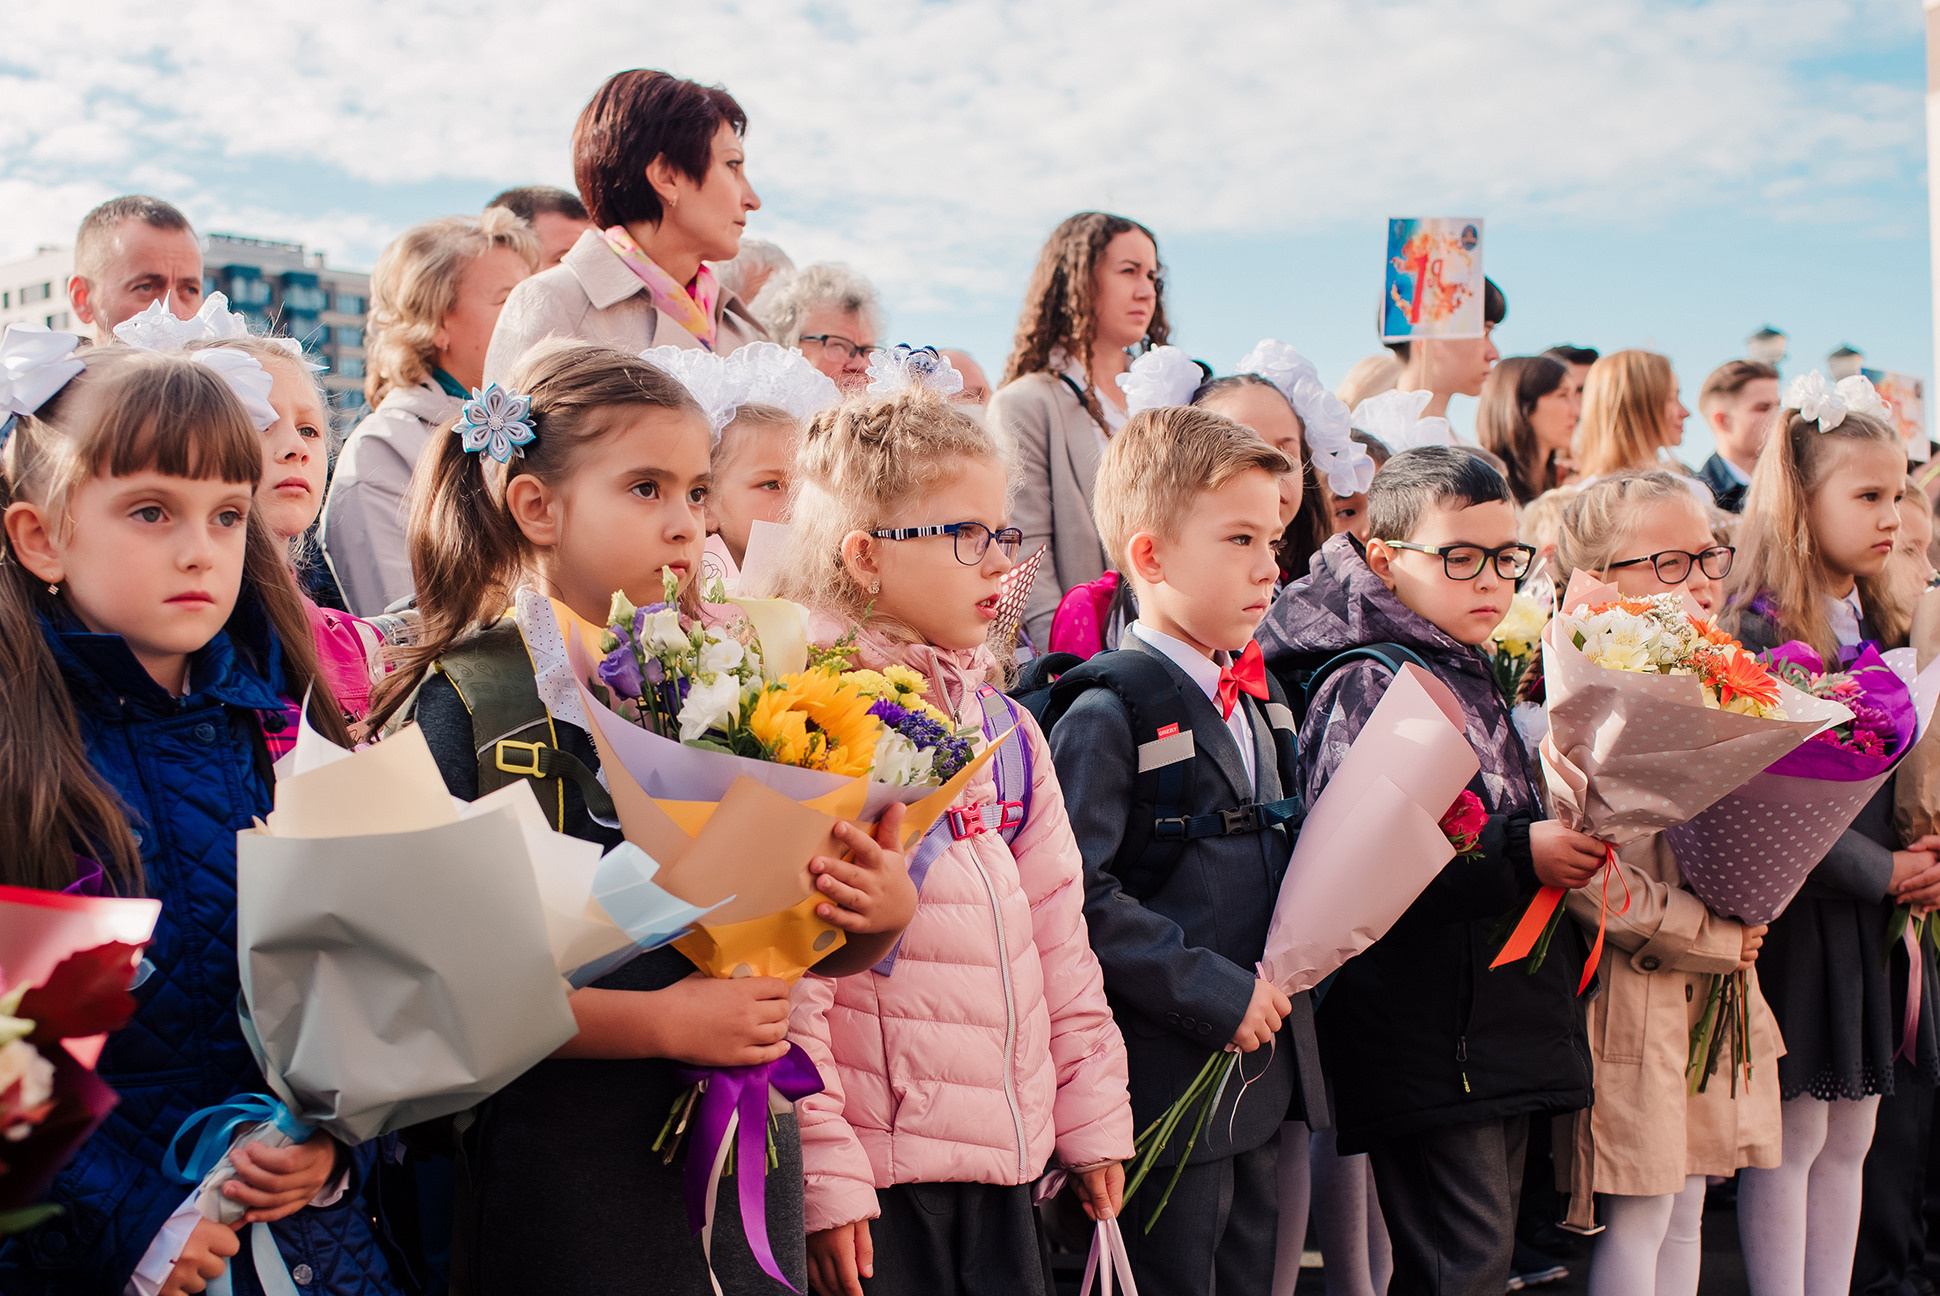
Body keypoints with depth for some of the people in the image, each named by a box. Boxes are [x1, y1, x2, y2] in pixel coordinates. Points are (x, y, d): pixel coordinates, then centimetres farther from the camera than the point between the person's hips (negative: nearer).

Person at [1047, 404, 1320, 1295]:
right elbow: (1074, 893, -25)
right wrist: (1213, 992, -21)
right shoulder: (1110, 711, -15)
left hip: (1263, 1081, 8)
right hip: (1170, 1084, -8)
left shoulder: (1251, 702, 13)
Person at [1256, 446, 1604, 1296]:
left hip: (1503, 1026, 9)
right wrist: (1522, 854, -24)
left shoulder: (1478, 680, 16)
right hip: (1425, 1041, -9)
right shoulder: (1369, 686, -12)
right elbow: (1355, 869, -24)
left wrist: (1572, 839, 13)